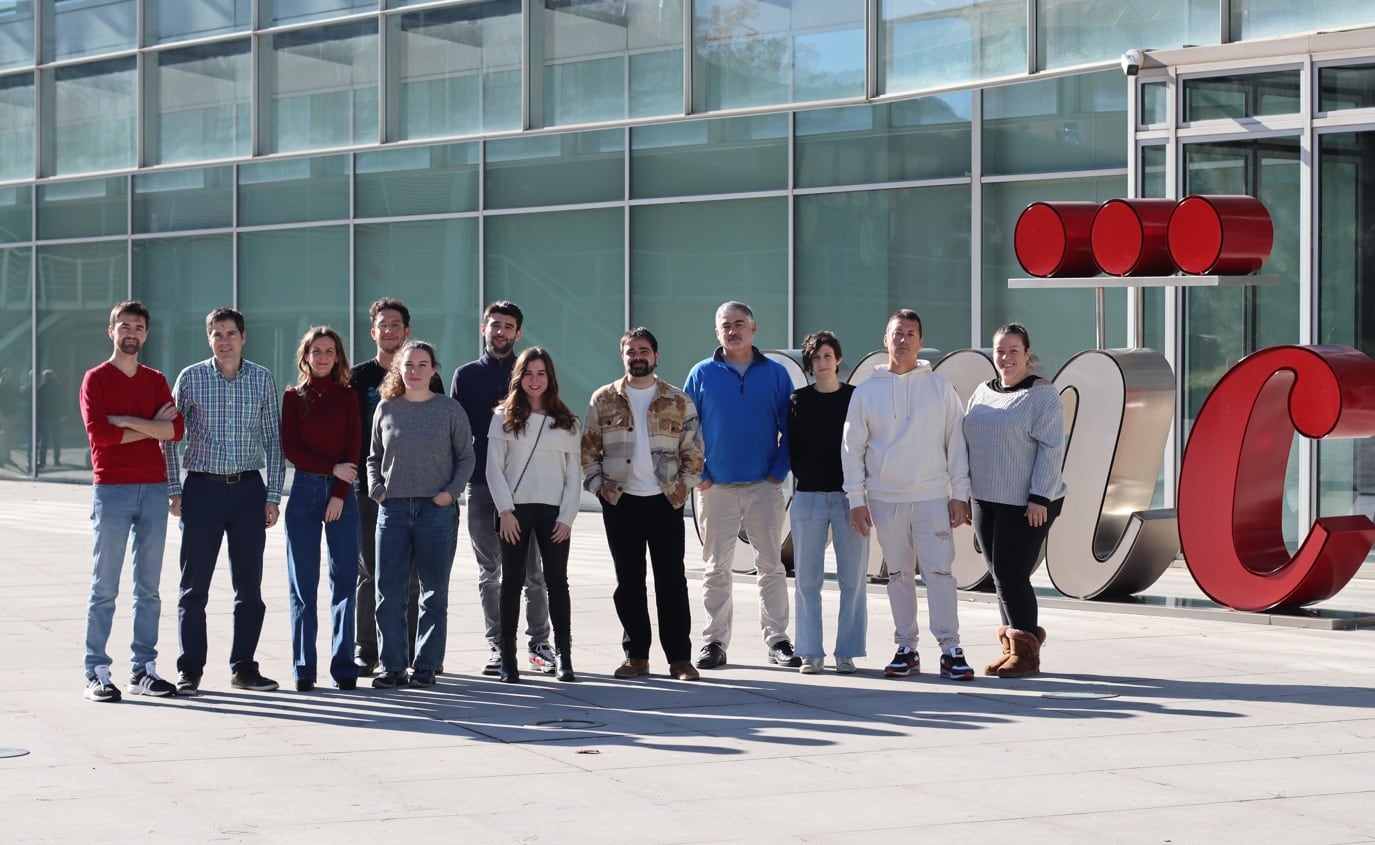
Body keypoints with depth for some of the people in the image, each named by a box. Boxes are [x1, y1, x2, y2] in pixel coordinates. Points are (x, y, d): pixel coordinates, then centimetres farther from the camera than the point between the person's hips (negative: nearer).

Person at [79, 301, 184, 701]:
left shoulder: (156, 381, 14)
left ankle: (145, 669, 9)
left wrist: (127, 421, -10)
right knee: (104, 586, -4)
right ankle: (96, 672, -2)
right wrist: (152, 426, -5)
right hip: (111, 488, -4)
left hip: (154, 488, 4)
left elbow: (176, 429, 0)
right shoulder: (96, 379, 3)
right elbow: (99, 432, -11)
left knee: (149, 588, 5)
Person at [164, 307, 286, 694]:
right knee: (194, 585, 0)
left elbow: (274, 440, 7)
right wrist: (173, 491, -2)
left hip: (248, 488, 2)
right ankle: (190, 669, 7)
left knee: (249, 586, 5)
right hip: (202, 488, -2)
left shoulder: (263, 380, 4)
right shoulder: (191, 378, 0)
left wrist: (273, 495, 2)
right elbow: (170, 437, 4)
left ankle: (243, 668, 14)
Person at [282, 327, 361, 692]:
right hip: (304, 490, -1)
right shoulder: (293, 397, 7)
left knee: (344, 580, -1)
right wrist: (332, 468, -10)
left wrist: (340, 494, -8)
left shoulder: (347, 397, 8)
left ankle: (344, 667, 3)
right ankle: (303, 669, 3)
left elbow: (352, 449, 2)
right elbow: (290, 448, -1)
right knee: (303, 584, -1)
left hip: (342, 492, 1)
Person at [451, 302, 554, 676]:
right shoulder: (466, 375, 10)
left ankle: (538, 642, 8)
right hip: (480, 486, 1)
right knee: (489, 572, 5)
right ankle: (497, 645, 10)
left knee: (532, 571, 0)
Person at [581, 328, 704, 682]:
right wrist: (599, 485, -2)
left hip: (666, 503, -1)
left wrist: (683, 487, -2)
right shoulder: (604, 400, 6)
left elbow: (693, 451, 6)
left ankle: (680, 658, 2)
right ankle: (636, 655, 12)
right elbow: (588, 450, 7)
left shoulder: (679, 402, 5)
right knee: (628, 581, 5)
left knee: (672, 580, -1)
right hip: (620, 503, 1)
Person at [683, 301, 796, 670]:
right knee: (716, 569, 5)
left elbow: (789, 427, 5)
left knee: (771, 567, 2)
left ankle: (777, 640, 8)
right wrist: (698, 474, -3)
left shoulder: (775, 374, 4)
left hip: (765, 487, 0)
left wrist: (779, 471, -5)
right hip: (716, 487, 0)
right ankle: (714, 642, 11)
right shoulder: (702, 374, 4)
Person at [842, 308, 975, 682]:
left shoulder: (939, 387, 4)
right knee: (899, 575, 8)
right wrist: (856, 500, 1)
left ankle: (950, 650, -4)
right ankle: (906, 649, 15)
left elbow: (956, 442, 5)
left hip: (932, 496, -2)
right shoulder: (866, 392, 6)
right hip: (885, 498, 2)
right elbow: (852, 448, 7)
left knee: (939, 571, -7)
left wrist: (960, 493, -1)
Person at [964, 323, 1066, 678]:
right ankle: (1013, 648, 17)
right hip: (987, 502, 7)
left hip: (1026, 504, -7)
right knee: (1001, 576, 8)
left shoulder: (1042, 394, -8)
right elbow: (971, 445, 19)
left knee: (1011, 575, -9)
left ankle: (1026, 653, 1)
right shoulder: (983, 392, 14)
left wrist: (1039, 498, -18)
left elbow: (1051, 449, -13)